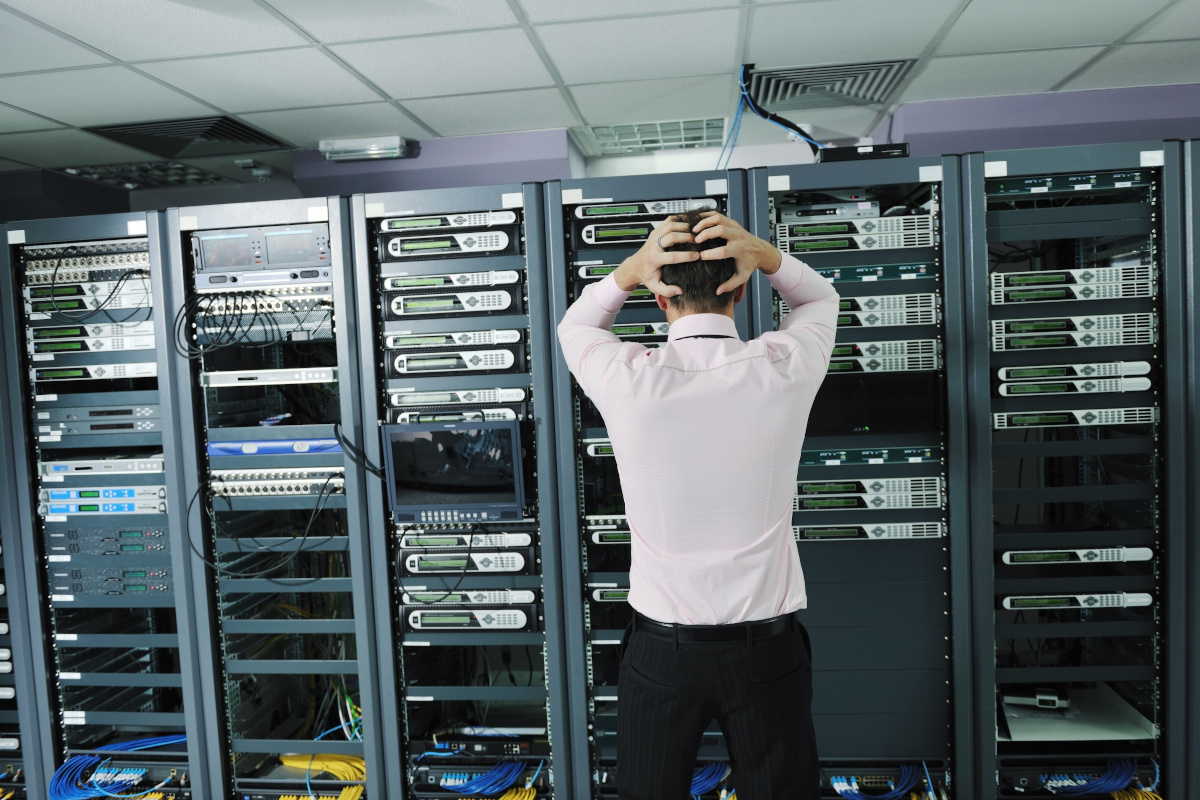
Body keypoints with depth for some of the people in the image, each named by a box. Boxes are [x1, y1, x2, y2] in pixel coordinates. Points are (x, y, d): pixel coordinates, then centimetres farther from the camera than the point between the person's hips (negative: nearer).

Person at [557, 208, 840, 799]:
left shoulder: (628, 380, -15)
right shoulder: (785, 368, -12)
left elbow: (573, 325, 10)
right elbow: (820, 299, 13)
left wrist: (630, 268, -7)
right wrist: (762, 253, -6)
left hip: (660, 650, 0)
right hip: (767, 648, 1)